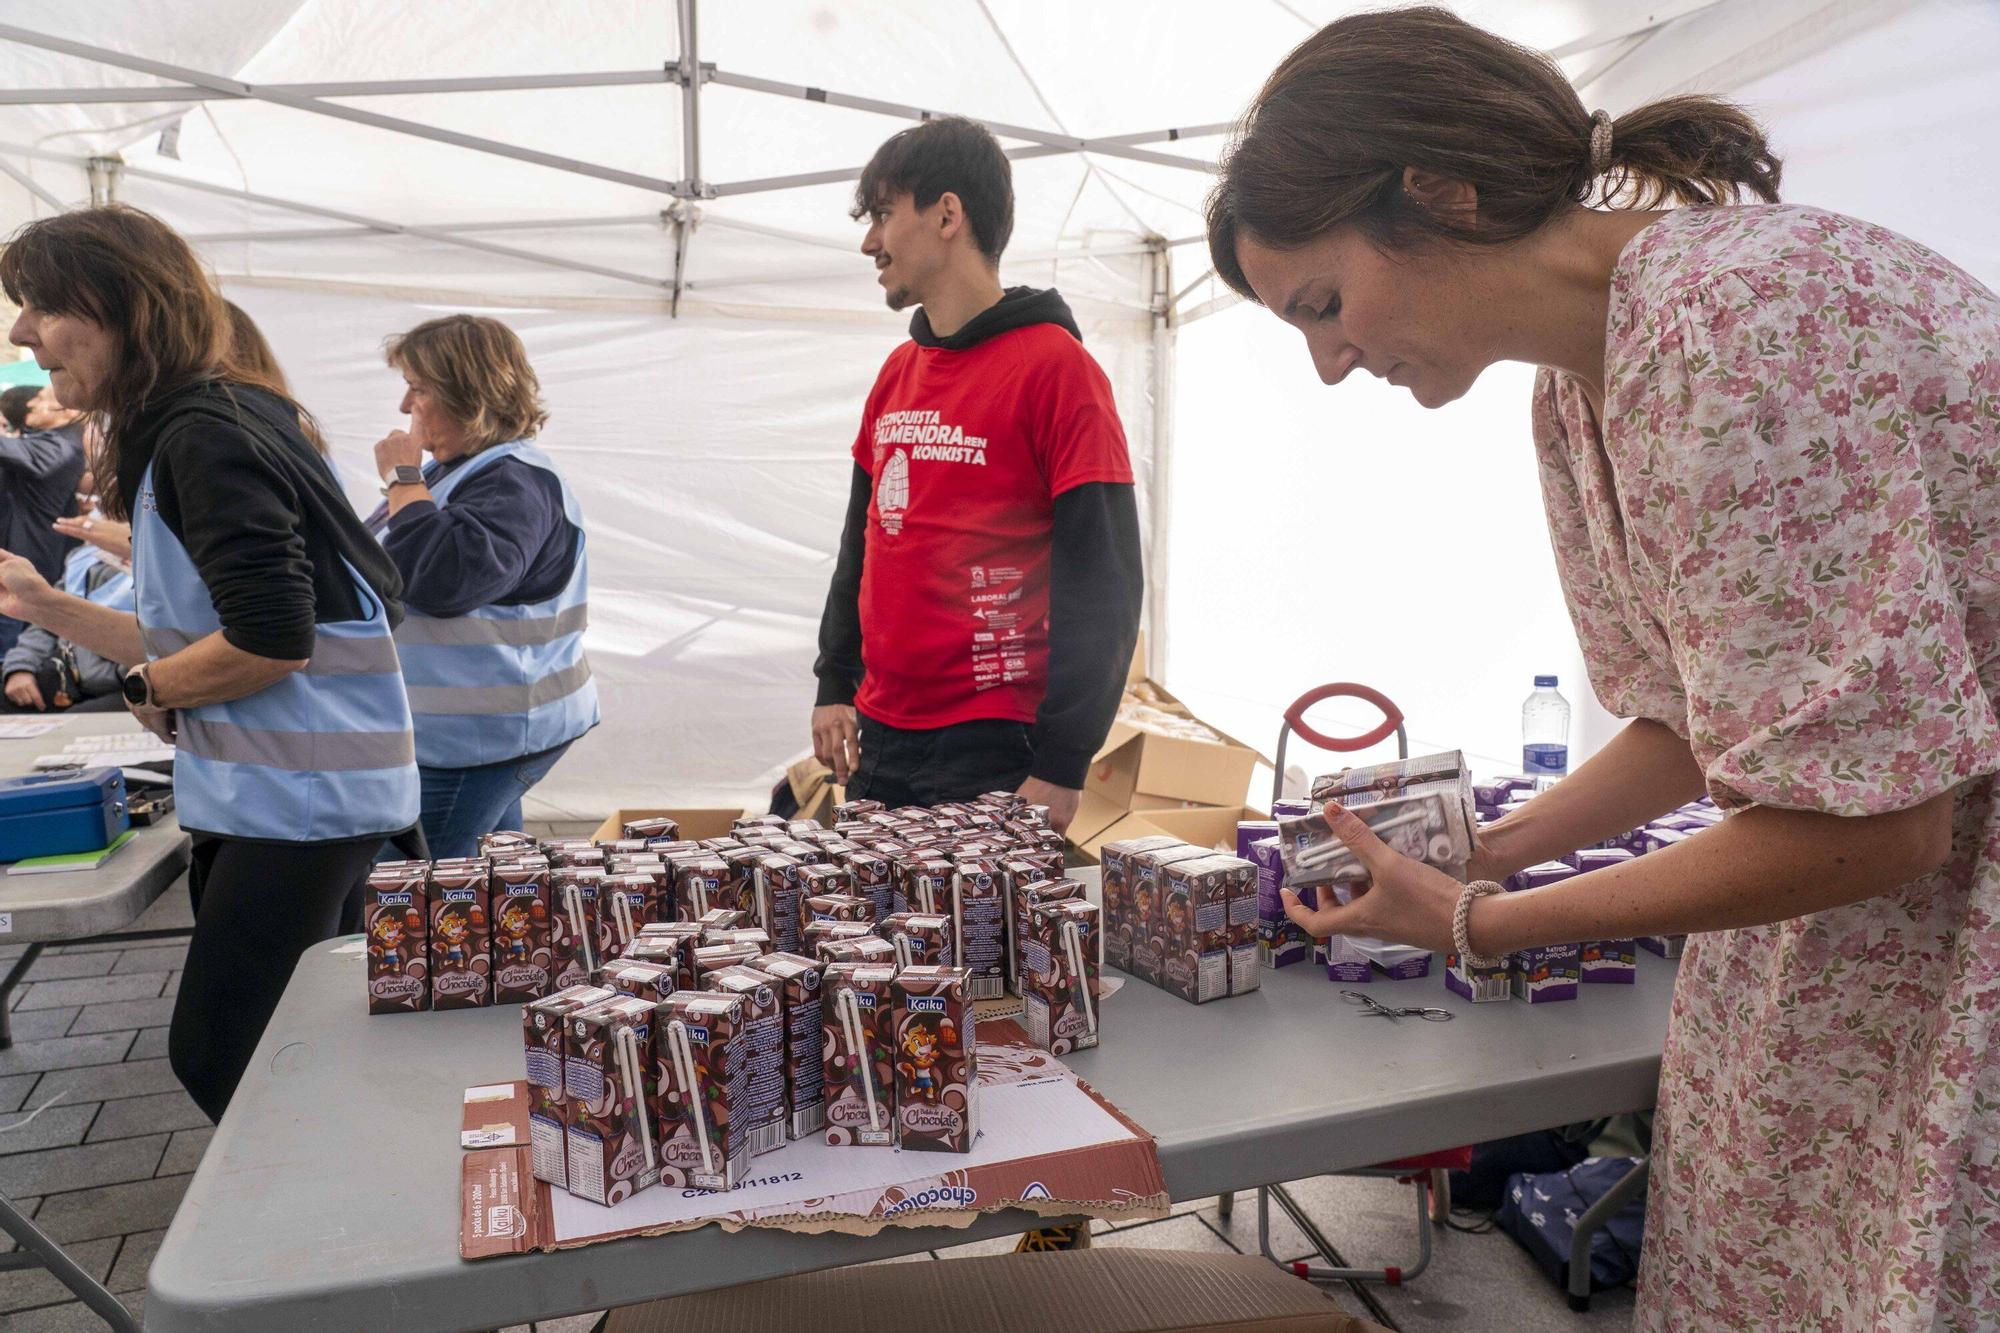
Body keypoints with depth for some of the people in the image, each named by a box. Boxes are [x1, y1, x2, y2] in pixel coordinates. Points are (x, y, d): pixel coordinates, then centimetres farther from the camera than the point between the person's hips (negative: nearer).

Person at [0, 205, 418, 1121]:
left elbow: (271, 639, -24)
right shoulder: (179, 433, 14)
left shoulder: (207, 436, -16)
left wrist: (148, 688, -8)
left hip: (299, 795, -10)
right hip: (266, 794, 10)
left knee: (217, 1064, -3)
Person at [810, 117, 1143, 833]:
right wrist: (835, 685, 14)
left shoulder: (1054, 365, -10)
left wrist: (1062, 767, -14)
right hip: (879, 740, 7)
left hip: (995, 750, -6)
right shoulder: (897, 373, 12)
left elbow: (1103, 581, -13)